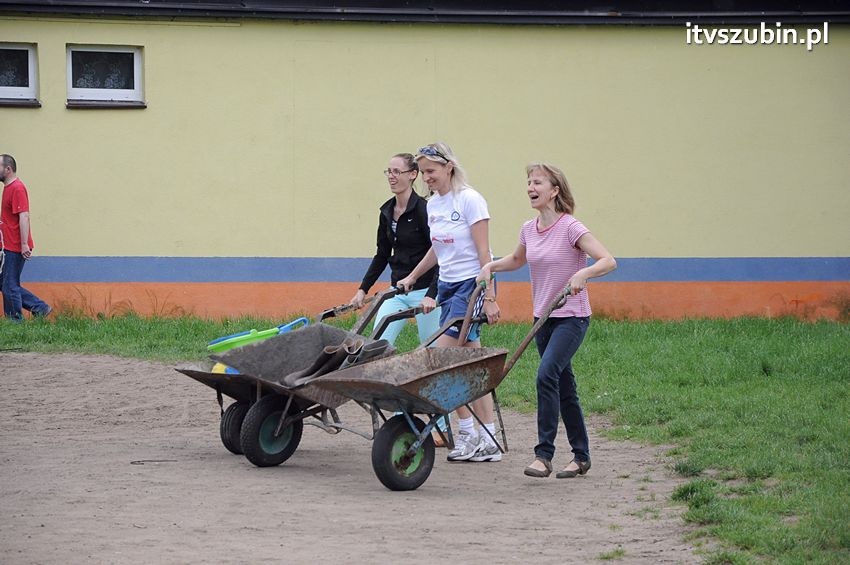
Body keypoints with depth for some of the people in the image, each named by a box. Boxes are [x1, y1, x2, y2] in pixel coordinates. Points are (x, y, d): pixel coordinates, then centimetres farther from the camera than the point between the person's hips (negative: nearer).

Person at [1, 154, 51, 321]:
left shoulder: (17, 188, -15)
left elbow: (24, 216, -22)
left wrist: (24, 245, -25)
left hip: (16, 248, -10)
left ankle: (15, 320, 4)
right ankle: (40, 308, 16)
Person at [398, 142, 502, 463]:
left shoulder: (469, 200, -12)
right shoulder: (433, 204, 10)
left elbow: (483, 253, -15)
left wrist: (489, 297, -18)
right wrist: (412, 277, 28)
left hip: (471, 285, -7)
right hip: (447, 286, 7)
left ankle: (468, 434, -7)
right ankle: (488, 441, 5)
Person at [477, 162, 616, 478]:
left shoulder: (570, 228, -15)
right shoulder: (529, 230, 6)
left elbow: (608, 261, -21)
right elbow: (517, 259, 26)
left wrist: (581, 274, -37)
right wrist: (492, 266, 8)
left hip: (571, 317, -7)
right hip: (543, 318, 7)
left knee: (547, 375, -22)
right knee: (564, 386, 11)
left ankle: (543, 454, -20)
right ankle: (581, 456, 21)